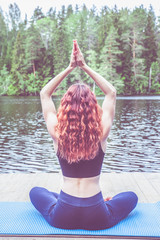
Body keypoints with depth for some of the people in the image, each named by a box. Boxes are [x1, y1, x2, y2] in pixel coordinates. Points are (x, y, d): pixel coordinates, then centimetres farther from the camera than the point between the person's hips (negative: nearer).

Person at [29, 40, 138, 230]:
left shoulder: (57, 133, -12)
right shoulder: (100, 134, -13)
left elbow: (44, 94, 3)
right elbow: (111, 93, 2)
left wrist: (70, 67, 2)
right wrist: (84, 66, 0)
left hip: (62, 218, 0)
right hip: (97, 218, 0)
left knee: (35, 192, 31)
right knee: (131, 197, 28)